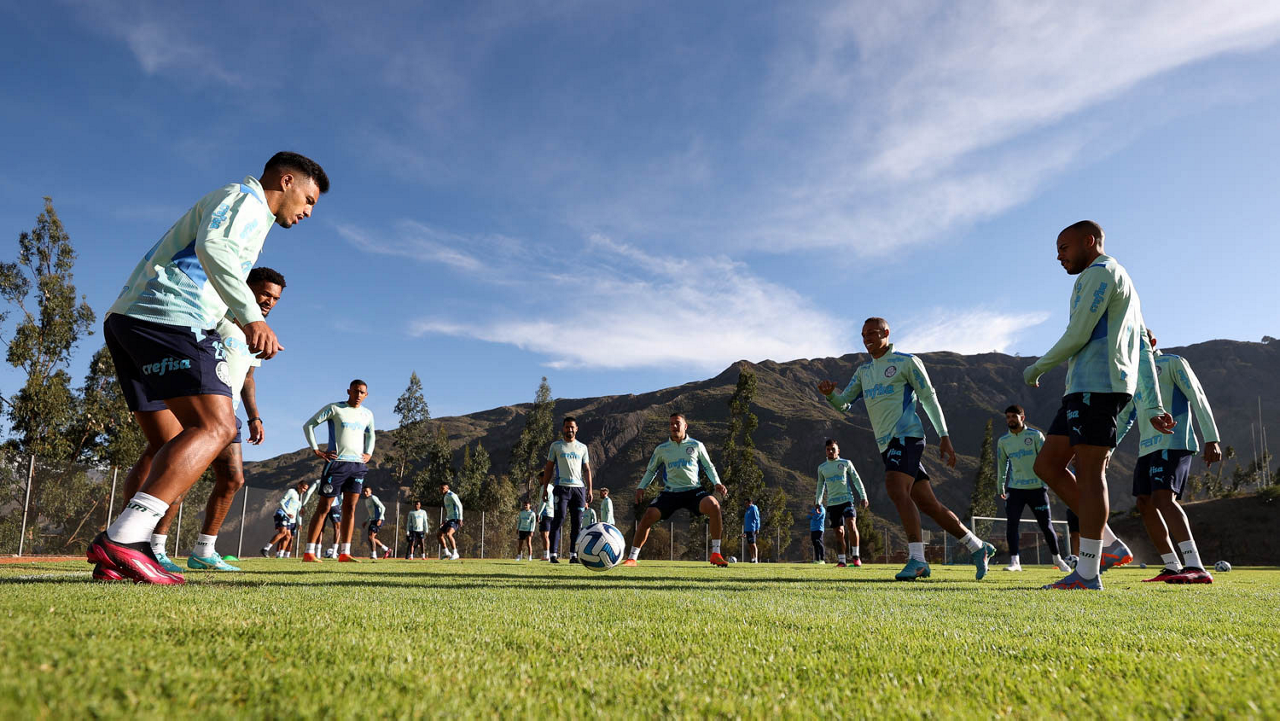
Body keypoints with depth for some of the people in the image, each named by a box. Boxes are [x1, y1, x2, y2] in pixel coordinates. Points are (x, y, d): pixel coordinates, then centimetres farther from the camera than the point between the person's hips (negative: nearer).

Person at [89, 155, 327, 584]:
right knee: (215, 426, -20)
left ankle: (115, 559, -1)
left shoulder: (250, 216, 31)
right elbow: (212, 247, -20)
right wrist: (251, 316, -30)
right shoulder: (245, 198, 1)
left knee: (169, 445, 8)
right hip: (169, 318, -11)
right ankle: (122, 541, -31)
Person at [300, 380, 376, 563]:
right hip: (337, 463, -5)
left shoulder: (367, 414, 14)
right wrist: (317, 451, -7)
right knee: (324, 507, -5)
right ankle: (309, 553, -2)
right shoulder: (334, 408, -2)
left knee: (350, 508, 2)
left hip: (358, 465, 5)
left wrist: (368, 453, 15)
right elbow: (308, 425, -1)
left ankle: (344, 553, 4)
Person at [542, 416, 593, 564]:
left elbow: (587, 470, 15)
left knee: (577, 522, 1)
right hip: (562, 487, -3)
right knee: (559, 519, -9)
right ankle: (553, 554, -6)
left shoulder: (582, 447, 15)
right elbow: (549, 468, 9)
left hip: (579, 487, 3)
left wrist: (589, 489, 6)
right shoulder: (556, 445, 9)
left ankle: (573, 554, 5)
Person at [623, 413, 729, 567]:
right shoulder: (662, 449, 11)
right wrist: (641, 487, 7)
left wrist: (716, 483, -2)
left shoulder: (696, 446, 8)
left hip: (693, 490, -1)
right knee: (648, 516, -18)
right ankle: (632, 558, -3)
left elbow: (709, 467, 15)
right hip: (670, 492, 1)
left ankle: (715, 554, -19)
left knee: (713, 505, -31)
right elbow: (651, 470, 21)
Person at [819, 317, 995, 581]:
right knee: (928, 504, 6)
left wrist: (944, 437, -6)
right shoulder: (863, 371, 20)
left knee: (896, 489, -27)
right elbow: (844, 403, 15)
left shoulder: (906, 362, 1)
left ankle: (917, 558, -27)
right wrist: (829, 394, -8)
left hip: (906, 436, -7)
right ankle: (978, 548, 18)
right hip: (887, 443, 7)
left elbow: (929, 399, 0)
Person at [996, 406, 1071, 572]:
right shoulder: (1003, 441, 9)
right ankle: (1014, 561, -7)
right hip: (1015, 489, 2)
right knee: (1011, 524, -10)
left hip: (1037, 487, -2)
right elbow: (1001, 465, 18)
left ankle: (1057, 559, 23)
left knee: (1046, 525, 5)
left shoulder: (1035, 435, 0)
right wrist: (1001, 487, 17)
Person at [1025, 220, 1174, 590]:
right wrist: (1152, 406, 20)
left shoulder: (1100, 272, -1)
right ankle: (1110, 545, 7)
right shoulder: (1123, 285, 30)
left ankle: (1087, 573, -11)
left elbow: (1077, 335, -11)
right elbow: (1144, 352, 25)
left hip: (1095, 384, -10)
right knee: (1046, 464, 7)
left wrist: (1037, 368, 3)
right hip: (1085, 389, 10)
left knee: (1089, 471, -11)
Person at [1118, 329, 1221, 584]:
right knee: (1145, 504, 0)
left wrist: (1211, 439, -15)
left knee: (1163, 498, -23)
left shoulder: (1173, 363, 3)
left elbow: (1198, 399, -6)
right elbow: (1125, 418, 27)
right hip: (1147, 447, 8)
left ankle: (1196, 567, -29)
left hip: (1173, 443, -8)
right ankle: (1173, 567, 5)